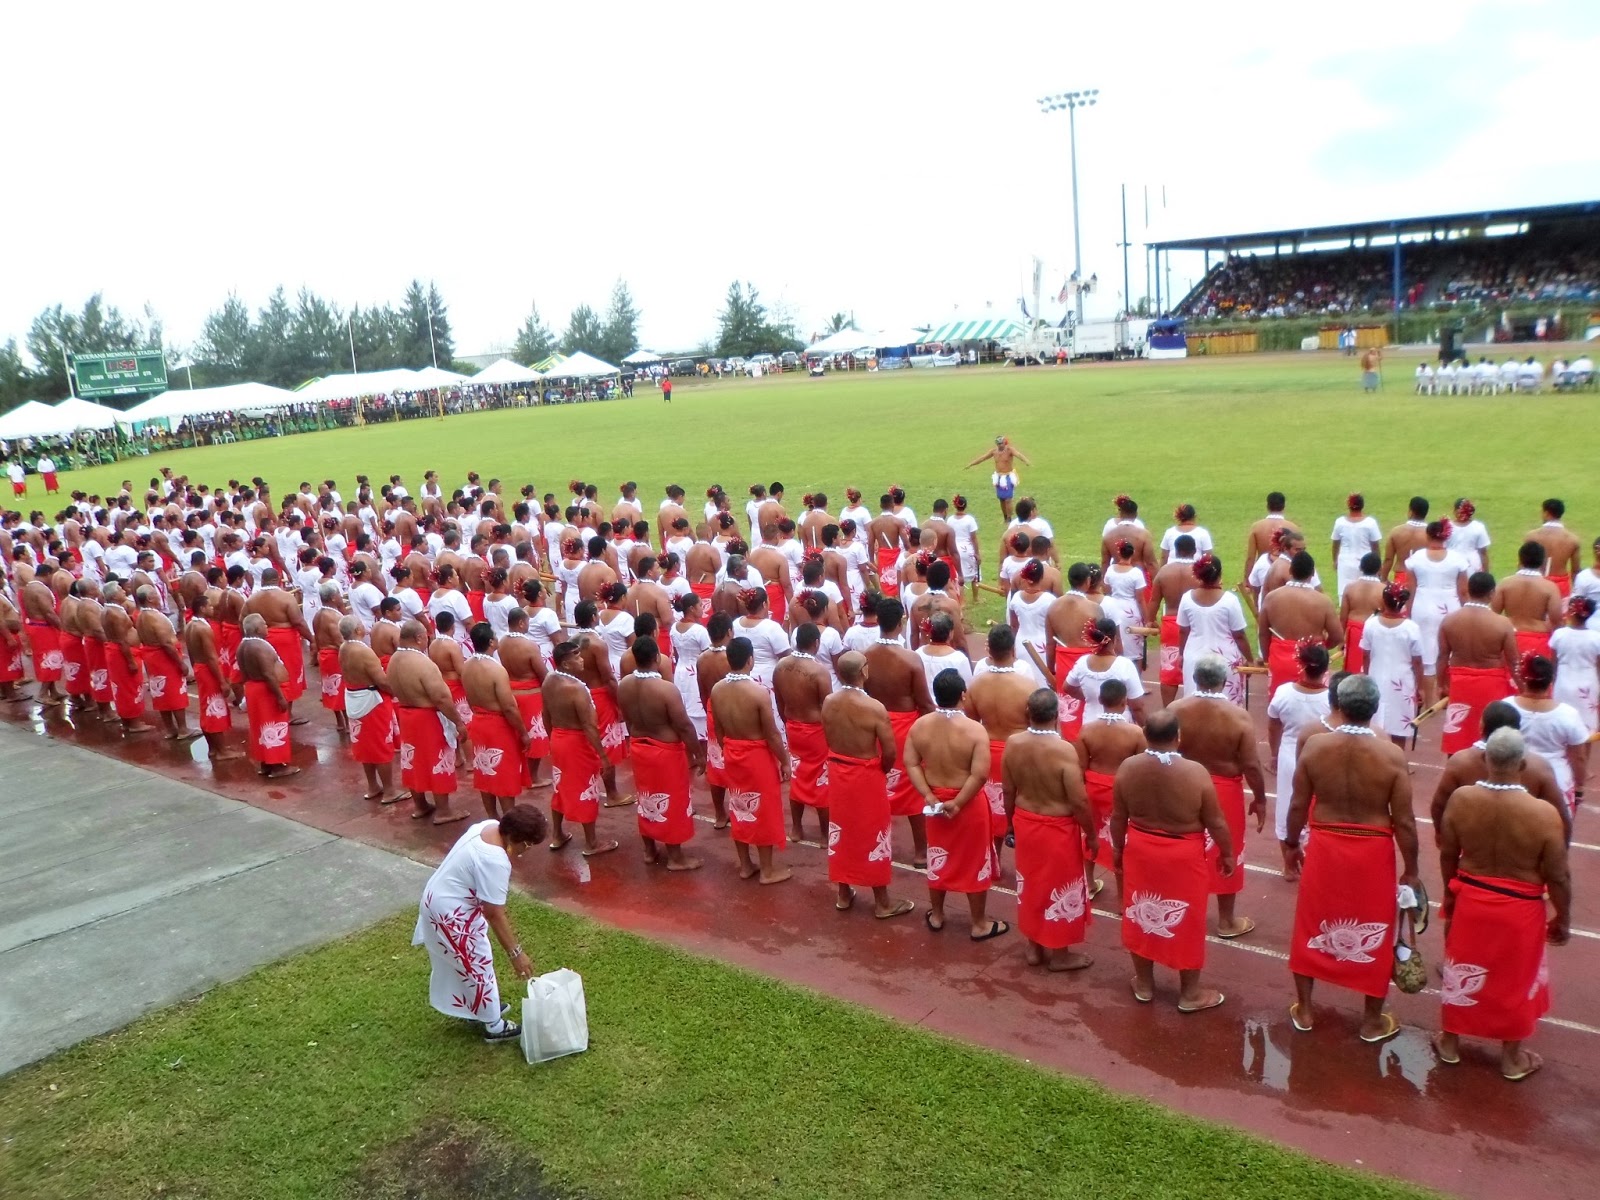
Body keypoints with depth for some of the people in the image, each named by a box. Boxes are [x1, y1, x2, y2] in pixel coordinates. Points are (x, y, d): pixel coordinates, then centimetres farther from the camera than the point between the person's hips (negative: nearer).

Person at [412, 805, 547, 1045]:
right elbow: (494, 914, -29)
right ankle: (494, 1026, 24)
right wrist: (516, 953, -25)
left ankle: (478, 1007, 45)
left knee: (468, 964, 26)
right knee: (478, 966, 8)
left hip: (440, 898, 9)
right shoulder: (495, 862, -34)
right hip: (451, 914, -9)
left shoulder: (489, 826, -7)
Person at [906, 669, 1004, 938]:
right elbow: (980, 775, -25)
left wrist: (930, 797, -9)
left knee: (938, 857, 21)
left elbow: (910, 764, -7)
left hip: (935, 801, 4)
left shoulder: (920, 725, -8)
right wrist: (958, 803, -17)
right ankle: (980, 924, 24)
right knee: (974, 862, 11)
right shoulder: (974, 729, -21)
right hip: (968, 803, -4)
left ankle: (936, 916, 36)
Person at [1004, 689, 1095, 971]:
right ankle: (1059, 954, 27)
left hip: (1025, 823, 5)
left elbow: (1008, 792, 1)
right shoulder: (1064, 750, -26)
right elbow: (1079, 802, -21)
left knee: (1031, 884, 21)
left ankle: (1033, 948, 35)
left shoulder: (1012, 743, -10)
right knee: (1060, 889, 13)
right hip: (1058, 828, -5)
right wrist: (1092, 834, -6)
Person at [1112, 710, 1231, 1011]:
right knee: (1186, 922, 13)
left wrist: (1117, 848, 14)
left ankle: (1144, 985, 34)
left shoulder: (1127, 767, -14)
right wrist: (1227, 853, 4)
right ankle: (1189, 994, 28)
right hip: (1184, 856, -3)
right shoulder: (1195, 772, -23)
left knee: (1141, 916, 18)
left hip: (1140, 849, 3)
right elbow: (1215, 822, -12)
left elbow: (1118, 816, -2)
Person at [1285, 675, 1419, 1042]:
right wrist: (1410, 870, 2)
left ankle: (1303, 1010, 29)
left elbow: (1298, 805, -4)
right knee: (1373, 935, 15)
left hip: (1324, 846, 1)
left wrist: (1293, 843, 13)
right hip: (1372, 853, -1)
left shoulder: (1314, 746, -12)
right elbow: (1403, 821, -11)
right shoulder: (1392, 756, -16)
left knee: (1312, 927, 17)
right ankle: (1372, 1021, 28)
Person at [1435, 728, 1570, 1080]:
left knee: (1460, 971, 20)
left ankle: (1449, 1043, 36)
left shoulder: (1461, 799, -16)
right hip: (1519, 910, -2)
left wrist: (1451, 894, 15)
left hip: (1470, 899, 2)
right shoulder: (1542, 814, -25)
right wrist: (1562, 920, 3)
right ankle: (1512, 1058, 35)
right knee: (1515, 981, 18)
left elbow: (1447, 856, -2)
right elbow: (1557, 877, -14)